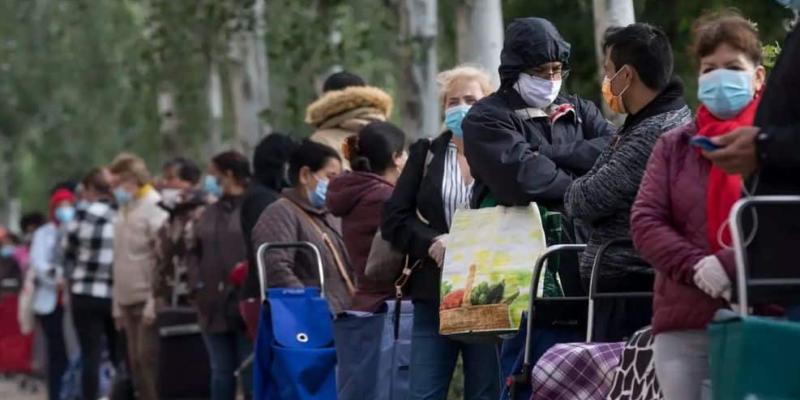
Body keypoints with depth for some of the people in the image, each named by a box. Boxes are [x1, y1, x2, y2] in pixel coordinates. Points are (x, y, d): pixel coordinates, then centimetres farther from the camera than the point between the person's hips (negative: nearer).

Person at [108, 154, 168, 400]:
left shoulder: (155, 208, -10)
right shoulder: (125, 210, 17)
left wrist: (154, 302, -20)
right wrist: (117, 305, 17)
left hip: (148, 302, -8)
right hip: (128, 301, 8)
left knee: (149, 360, -10)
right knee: (137, 362, 9)